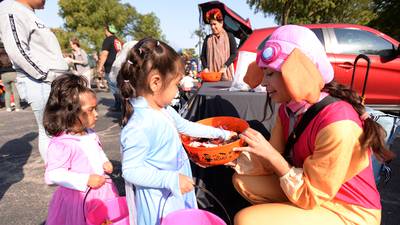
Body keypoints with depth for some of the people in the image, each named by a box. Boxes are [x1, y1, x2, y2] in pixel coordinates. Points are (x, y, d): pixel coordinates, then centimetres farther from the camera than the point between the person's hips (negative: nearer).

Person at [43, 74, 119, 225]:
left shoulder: (90, 133, -1)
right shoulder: (61, 144, -25)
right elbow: (52, 175, -24)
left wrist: (105, 162, -2)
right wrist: (86, 180, -26)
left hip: (101, 192, 7)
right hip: (79, 198, -7)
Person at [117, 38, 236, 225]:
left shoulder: (164, 110, -3)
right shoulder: (139, 126, -31)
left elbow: (186, 126, 12)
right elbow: (131, 171, -27)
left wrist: (220, 133, 17)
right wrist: (171, 179, -30)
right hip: (158, 199, -9)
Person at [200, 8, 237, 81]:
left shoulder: (229, 36, 6)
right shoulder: (208, 39, 13)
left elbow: (234, 54, 0)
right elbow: (203, 56, 11)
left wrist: (225, 66, -11)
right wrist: (205, 67, -5)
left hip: (225, 73, -1)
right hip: (211, 73, 2)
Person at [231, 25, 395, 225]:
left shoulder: (337, 125, -31)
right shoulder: (289, 108, -7)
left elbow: (309, 196, -22)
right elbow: (273, 162, -1)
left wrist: (271, 154, -28)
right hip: (308, 189, 7)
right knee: (241, 180, 1)